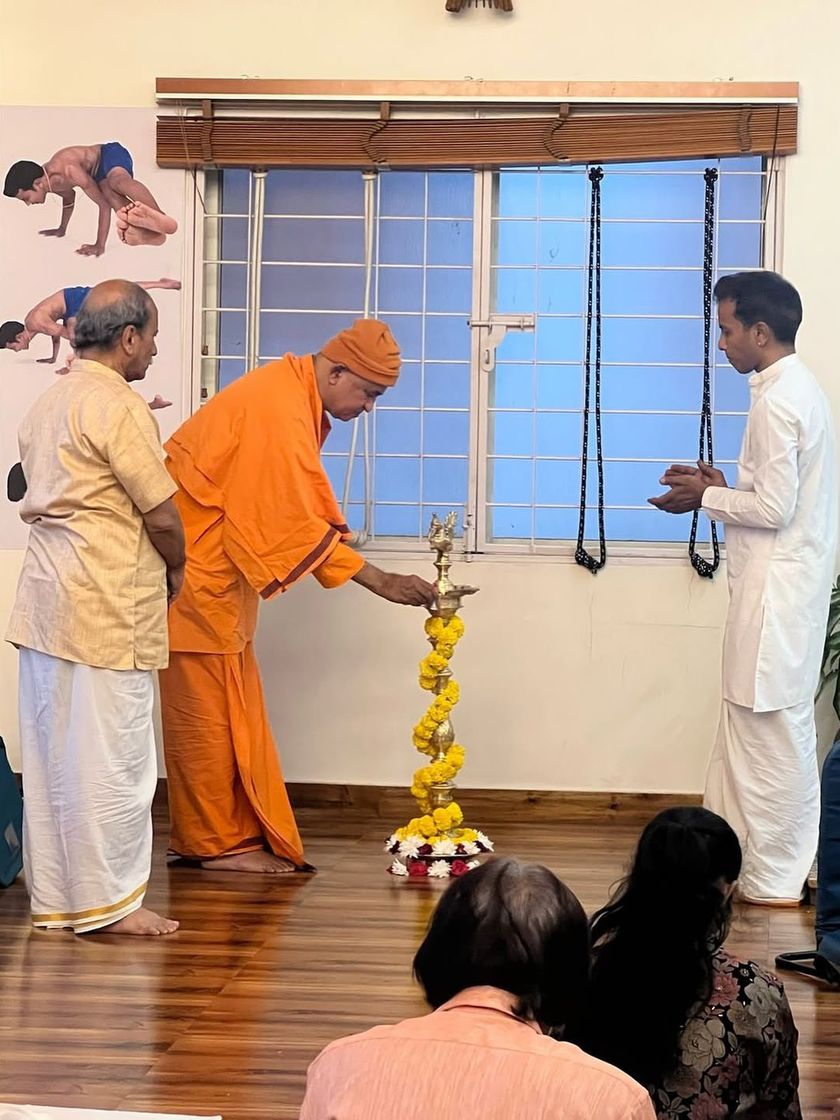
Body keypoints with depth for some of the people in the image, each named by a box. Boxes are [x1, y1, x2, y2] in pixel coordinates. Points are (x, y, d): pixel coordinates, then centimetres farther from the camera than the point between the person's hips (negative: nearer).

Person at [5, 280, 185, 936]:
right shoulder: (118, 407, -14)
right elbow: (163, 516, -15)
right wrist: (175, 569, 5)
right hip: (105, 608, -9)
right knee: (110, 756, -1)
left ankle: (54, 895, 18)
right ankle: (108, 902, 5)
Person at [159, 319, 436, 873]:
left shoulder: (295, 396, 8)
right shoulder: (279, 411, -24)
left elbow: (303, 503, 12)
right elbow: (293, 524, -24)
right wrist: (378, 580, -20)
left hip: (217, 570, 10)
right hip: (195, 572, -10)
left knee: (227, 708, 12)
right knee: (209, 709, -2)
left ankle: (231, 835, 18)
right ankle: (220, 844, 5)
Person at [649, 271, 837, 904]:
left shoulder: (778, 400, -18)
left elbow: (774, 508, -21)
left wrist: (705, 498, -7)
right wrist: (723, 488, 11)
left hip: (777, 590, -10)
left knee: (770, 731, -3)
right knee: (770, 727, 14)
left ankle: (774, 881, 5)